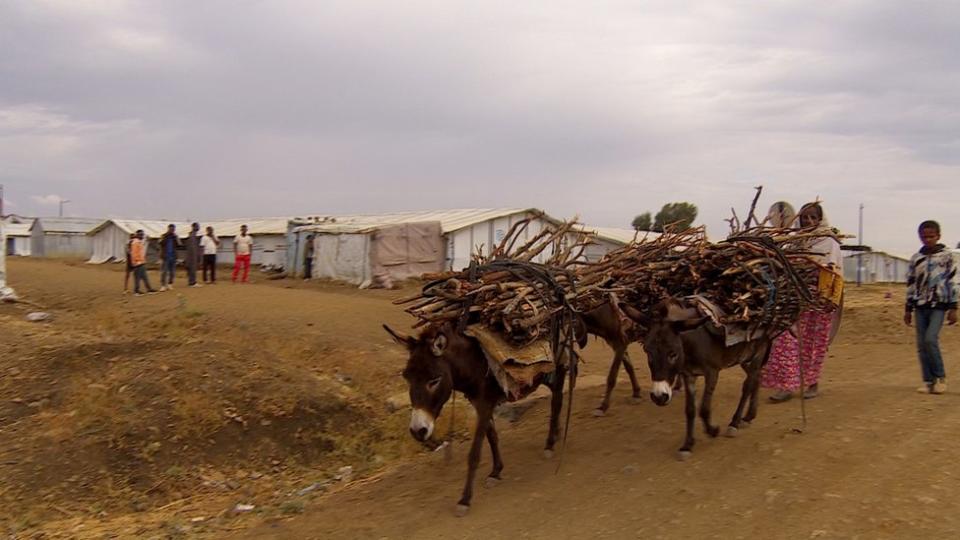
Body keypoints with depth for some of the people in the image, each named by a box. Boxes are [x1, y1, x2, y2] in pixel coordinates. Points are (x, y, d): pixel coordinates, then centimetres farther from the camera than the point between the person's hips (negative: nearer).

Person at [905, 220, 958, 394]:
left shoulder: (947, 256, 1)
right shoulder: (916, 258, 11)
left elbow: (952, 282, 0)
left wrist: (953, 308, -5)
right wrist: (908, 309, 13)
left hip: (939, 305, -4)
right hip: (920, 306, 4)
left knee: (931, 339, -17)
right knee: (921, 344, 2)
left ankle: (940, 377, 0)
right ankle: (928, 381, 9)